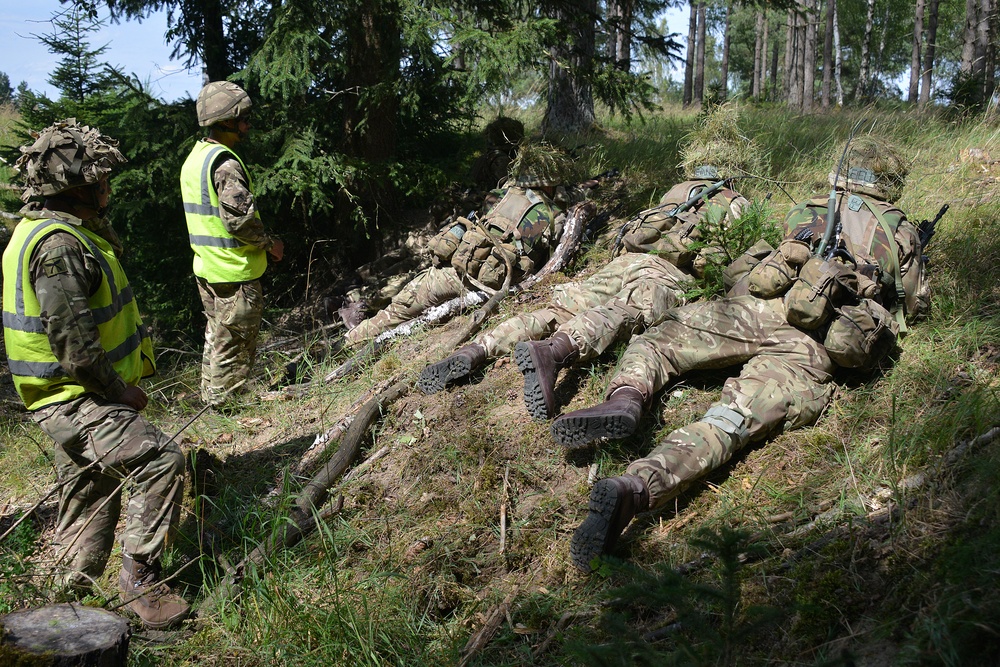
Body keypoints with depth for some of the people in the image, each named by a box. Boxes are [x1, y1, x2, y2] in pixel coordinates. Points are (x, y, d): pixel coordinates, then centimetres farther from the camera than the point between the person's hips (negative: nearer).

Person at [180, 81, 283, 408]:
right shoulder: (224, 161, -19)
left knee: (216, 340, 21)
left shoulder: (195, 157, 12)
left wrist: (259, 242, 17)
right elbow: (239, 218, -25)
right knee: (234, 348, 0)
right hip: (234, 271, -10)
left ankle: (211, 401, 31)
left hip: (206, 268, 10)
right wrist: (270, 243, -9)